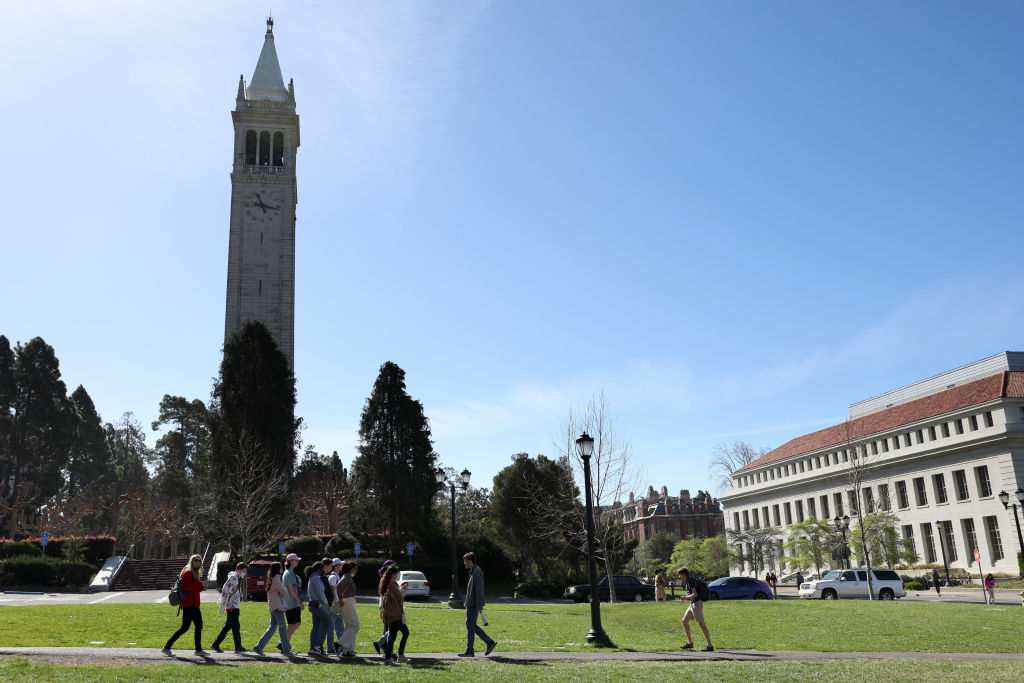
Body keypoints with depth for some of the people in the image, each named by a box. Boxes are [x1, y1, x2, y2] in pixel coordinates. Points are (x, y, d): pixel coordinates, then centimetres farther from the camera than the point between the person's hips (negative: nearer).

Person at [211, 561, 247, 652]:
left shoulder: (237, 578, 17)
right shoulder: (233, 578, -14)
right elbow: (224, 591, -19)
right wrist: (222, 606, -20)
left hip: (234, 606, 10)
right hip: (232, 607, -10)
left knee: (227, 627, 11)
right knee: (236, 627, -2)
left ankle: (215, 645, 13)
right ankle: (238, 646, 4)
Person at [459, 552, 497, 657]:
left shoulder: (477, 572, -15)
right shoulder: (473, 571, 17)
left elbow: (479, 589, -20)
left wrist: (479, 606, -23)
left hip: (473, 605, -10)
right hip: (470, 604, 10)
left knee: (470, 625, -5)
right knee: (472, 626, 12)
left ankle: (469, 651, 1)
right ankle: (490, 642, 13)